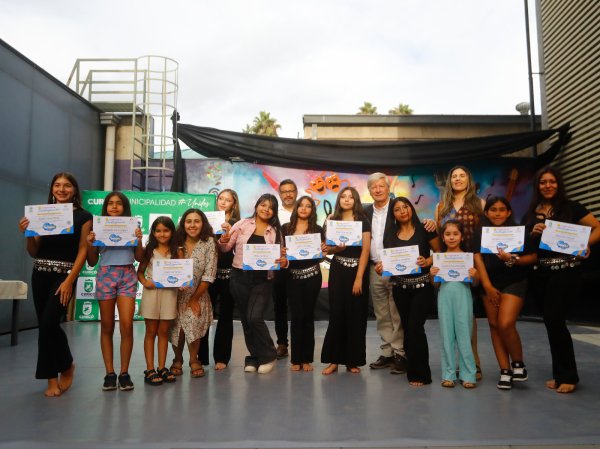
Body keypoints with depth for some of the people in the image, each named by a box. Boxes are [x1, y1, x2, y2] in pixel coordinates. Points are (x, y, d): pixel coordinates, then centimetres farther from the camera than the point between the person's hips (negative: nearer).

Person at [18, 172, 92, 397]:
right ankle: (66, 366, 27)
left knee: (48, 323, -13)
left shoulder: (83, 216, -1)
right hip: (40, 275, 5)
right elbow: (34, 252, 11)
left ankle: (52, 377, 9)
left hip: (64, 276, -5)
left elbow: (82, 251, -7)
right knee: (46, 325, 7)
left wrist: (69, 281, -14)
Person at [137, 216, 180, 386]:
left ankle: (162, 368, 19)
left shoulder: (176, 252, 4)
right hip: (152, 292, -1)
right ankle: (150, 370, 11)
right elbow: (140, 271, 6)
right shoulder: (149, 251, 3)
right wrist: (145, 282, -12)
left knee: (164, 331, 9)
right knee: (151, 332, 6)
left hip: (169, 292, 1)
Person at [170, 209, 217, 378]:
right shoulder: (177, 243, -2)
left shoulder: (209, 242, -9)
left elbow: (209, 275, -11)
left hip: (198, 296, -2)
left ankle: (194, 360, 8)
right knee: (176, 328, -5)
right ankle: (178, 359, 25)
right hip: (177, 296, 2)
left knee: (193, 325, -18)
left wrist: (194, 298, -8)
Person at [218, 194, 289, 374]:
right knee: (246, 319, 8)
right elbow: (225, 248, 3)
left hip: (262, 280, -1)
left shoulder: (275, 231, 7)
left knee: (255, 318, -14)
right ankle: (255, 357, 27)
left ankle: (268, 355, 9)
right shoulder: (242, 224, 4)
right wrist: (224, 238, -18)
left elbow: (279, 256, 5)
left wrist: (284, 262, -17)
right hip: (240, 278, 1)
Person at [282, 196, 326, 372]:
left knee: (308, 315, 5)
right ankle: (296, 359, 12)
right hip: (293, 276, 0)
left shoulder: (317, 229, 4)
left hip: (312, 276, 0)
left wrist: (323, 251, -15)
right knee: (296, 316, 1)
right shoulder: (286, 228, 5)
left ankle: (307, 358, 14)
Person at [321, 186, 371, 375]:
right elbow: (327, 248, 8)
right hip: (338, 270, 2)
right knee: (337, 314, 0)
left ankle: (353, 360, 13)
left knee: (356, 315, 2)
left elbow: (365, 249, -7)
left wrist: (359, 277, -14)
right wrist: (336, 248, -15)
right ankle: (333, 359, 8)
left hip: (357, 270, -2)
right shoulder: (333, 220, 7)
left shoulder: (362, 221, -1)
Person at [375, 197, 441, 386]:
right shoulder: (389, 236, 8)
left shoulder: (425, 229, -2)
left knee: (415, 327, -11)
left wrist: (427, 261, -18)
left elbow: (439, 252, 0)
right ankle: (412, 369, 23)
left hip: (422, 285, -4)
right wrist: (381, 268, -8)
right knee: (407, 328, 9)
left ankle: (420, 373, 2)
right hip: (400, 288, 4)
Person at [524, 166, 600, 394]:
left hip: (566, 271, -5)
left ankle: (568, 376, 5)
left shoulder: (571, 207, -1)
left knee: (554, 320, -12)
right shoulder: (531, 213, 11)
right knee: (550, 323, 9)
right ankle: (559, 374, 22)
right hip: (540, 273, 5)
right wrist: (534, 233, -6)